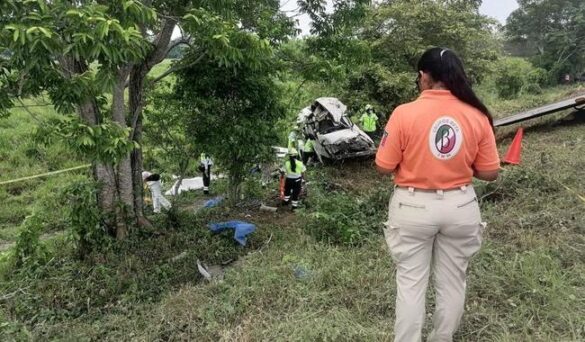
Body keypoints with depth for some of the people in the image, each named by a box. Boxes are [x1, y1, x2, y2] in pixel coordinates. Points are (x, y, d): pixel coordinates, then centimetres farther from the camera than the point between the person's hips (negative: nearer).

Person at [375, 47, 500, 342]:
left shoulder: (405, 113, -14)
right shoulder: (477, 117, -5)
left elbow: (384, 167, -9)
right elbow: (489, 173, -1)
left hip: (413, 207, -3)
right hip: (460, 206, 3)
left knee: (410, 282, 11)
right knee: (452, 281, 19)